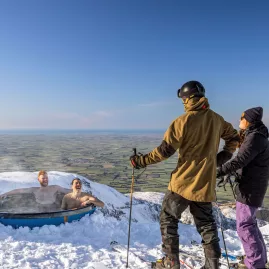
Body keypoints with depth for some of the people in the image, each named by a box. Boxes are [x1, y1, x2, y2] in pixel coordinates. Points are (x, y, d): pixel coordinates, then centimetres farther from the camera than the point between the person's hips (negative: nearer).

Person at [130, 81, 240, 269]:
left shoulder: (184, 120, -14)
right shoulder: (216, 119, 5)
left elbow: (165, 150, -16)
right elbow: (234, 138, 18)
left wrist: (142, 161, -6)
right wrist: (221, 158, 19)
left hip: (183, 182, -5)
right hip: (205, 183, 6)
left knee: (168, 219, 11)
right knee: (206, 223, 18)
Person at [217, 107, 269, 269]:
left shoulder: (255, 137, -18)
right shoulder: (255, 136, 13)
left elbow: (239, 161, -27)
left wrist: (218, 173, -26)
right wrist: (229, 174, 13)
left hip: (250, 188, -10)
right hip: (252, 185, 10)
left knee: (244, 225, -4)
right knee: (249, 222, 19)